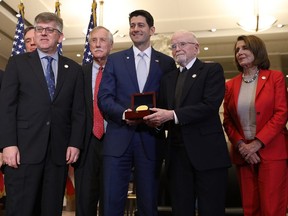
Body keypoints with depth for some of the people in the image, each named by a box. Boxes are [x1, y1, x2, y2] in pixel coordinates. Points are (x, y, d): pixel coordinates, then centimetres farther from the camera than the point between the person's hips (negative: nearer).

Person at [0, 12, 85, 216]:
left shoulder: (74, 69, 12)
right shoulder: (18, 63, 8)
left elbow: (78, 111, 10)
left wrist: (75, 144, -1)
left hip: (59, 152, 2)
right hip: (24, 150, -1)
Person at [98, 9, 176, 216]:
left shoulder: (167, 63, 9)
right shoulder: (115, 59, 10)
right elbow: (104, 98, 2)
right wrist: (123, 113, -16)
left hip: (150, 139, 0)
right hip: (118, 138, 0)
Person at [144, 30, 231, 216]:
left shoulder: (212, 70, 1)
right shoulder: (168, 78, 20)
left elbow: (210, 105, -14)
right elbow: (164, 111, 16)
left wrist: (172, 115, -19)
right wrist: (156, 120, -7)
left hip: (207, 151, -5)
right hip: (177, 153, 5)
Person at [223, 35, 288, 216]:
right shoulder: (231, 85, 11)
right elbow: (227, 120, 9)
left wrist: (257, 143, -14)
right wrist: (241, 145, -8)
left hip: (271, 151, -3)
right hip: (243, 153, 3)